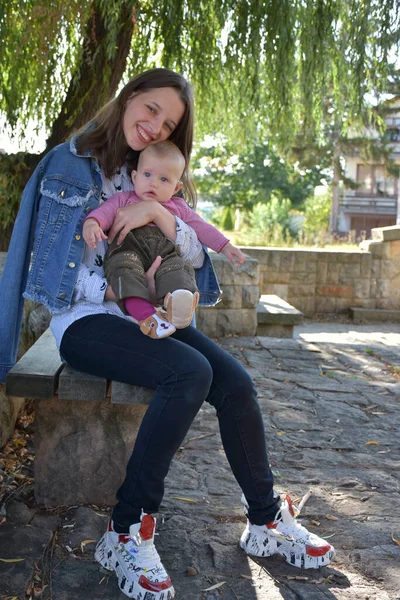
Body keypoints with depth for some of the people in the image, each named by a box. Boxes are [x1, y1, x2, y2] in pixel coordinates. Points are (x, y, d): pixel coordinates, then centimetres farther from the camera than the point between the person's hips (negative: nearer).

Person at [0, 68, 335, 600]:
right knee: (190, 372, -31)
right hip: (84, 321, -5)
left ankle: (266, 522, -3)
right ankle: (127, 531, -21)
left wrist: (158, 211, -15)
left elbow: (195, 257, 3)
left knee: (235, 382, -18)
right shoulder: (69, 163, -1)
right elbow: (52, 271, -8)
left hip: (144, 318, 5)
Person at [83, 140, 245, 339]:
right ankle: (145, 313, -55)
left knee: (179, 266, -30)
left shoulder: (178, 207, 32)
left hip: (165, 252, 3)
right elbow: (106, 211, 6)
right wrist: (91, 223, -18)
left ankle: (176, 307, -58)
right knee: (124, 265, -36)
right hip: (129, 248, -2)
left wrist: (226, 246, 22)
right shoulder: (124, 199, 24)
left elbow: (201, 228, 32)